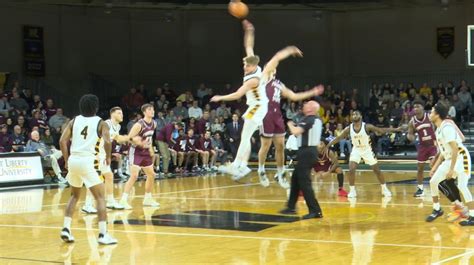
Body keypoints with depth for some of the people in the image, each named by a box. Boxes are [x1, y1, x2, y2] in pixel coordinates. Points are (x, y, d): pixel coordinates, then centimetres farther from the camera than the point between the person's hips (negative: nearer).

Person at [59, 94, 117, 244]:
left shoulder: (74, 121, 12)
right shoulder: (101, 123, 2)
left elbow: (63, 140, 4)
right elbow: (107, 142, -14)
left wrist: (66, 160, 12)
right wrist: (108, 157, 3)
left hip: (73, 160, 5)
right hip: (88, 162, -5)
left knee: (74, 196, 23)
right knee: (100, 198, 2)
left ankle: (66, 229, 14)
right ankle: (103, 234, -5)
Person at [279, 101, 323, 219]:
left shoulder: (308, 120, -16)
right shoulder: (317, 121, 12)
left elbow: (295, 132, -27)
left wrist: (290, 125, -6)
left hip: (306, 152, -10)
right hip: (311, 150, 10)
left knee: (304, 182, -9)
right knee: (296, 178, 18)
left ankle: (315, 210, -11)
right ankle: (291, 207, 27)